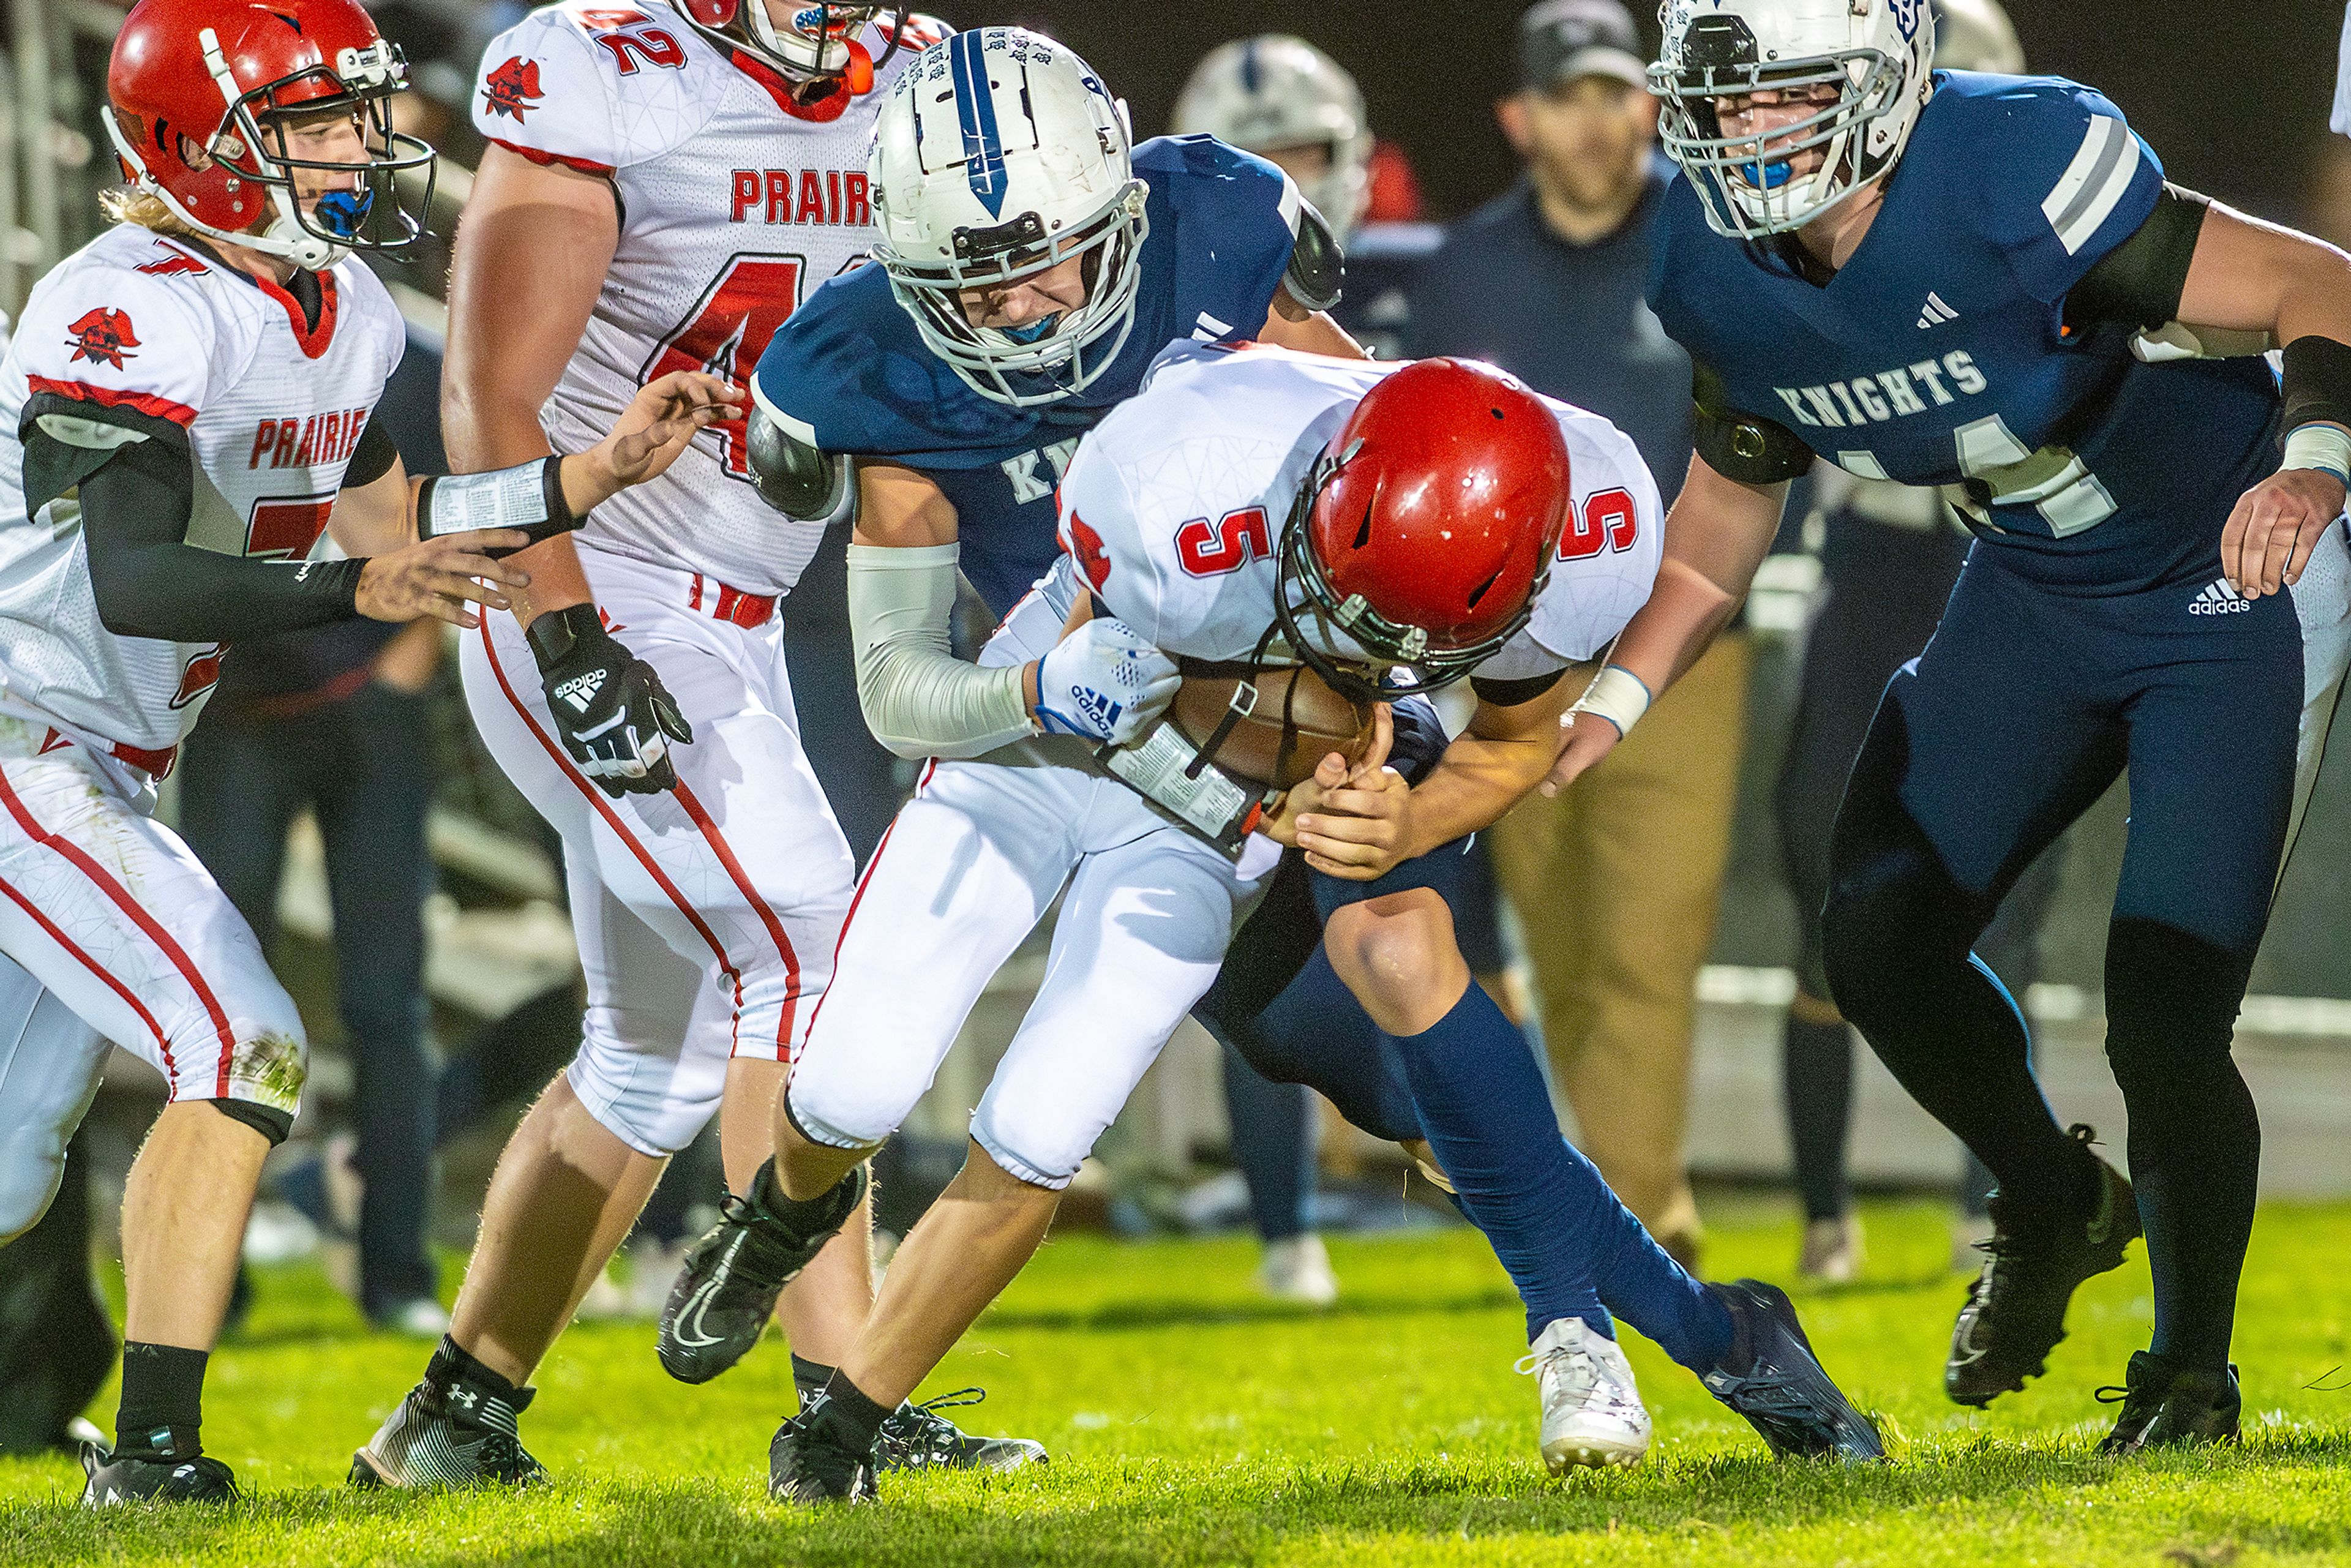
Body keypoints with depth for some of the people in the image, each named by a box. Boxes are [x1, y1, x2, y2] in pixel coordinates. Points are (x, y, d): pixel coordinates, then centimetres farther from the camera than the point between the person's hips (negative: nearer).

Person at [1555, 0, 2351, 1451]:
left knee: (2164, 1013, -13)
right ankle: (2054, 1209, 27)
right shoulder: (1722, 270, -10)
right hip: (2039, 595, 6)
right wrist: (1613, 697, -2)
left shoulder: (2015, 171, -31)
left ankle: (2192, 1371, 10)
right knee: (1881, 937, -3)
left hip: (2233, 583, -6)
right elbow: (1731, 502, 9)